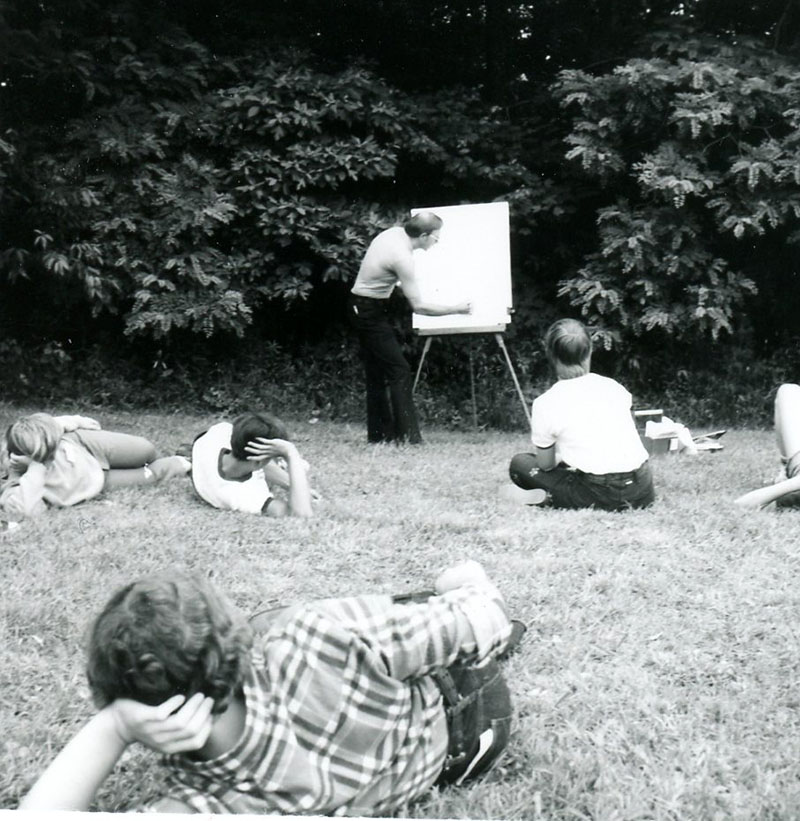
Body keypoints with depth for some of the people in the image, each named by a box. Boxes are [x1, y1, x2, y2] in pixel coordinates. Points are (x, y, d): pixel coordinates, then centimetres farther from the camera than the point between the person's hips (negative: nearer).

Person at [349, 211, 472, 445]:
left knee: (376, 372, 13)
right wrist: (456, 309, -14)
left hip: (361, 308, 10)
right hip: (370, 311, -10)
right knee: (399, 371, -9)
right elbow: (419, 306, -21)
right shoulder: (403, 257, -25)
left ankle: (378, 433, 18)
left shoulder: (393, 232, 1)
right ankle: (408, 436, -9)